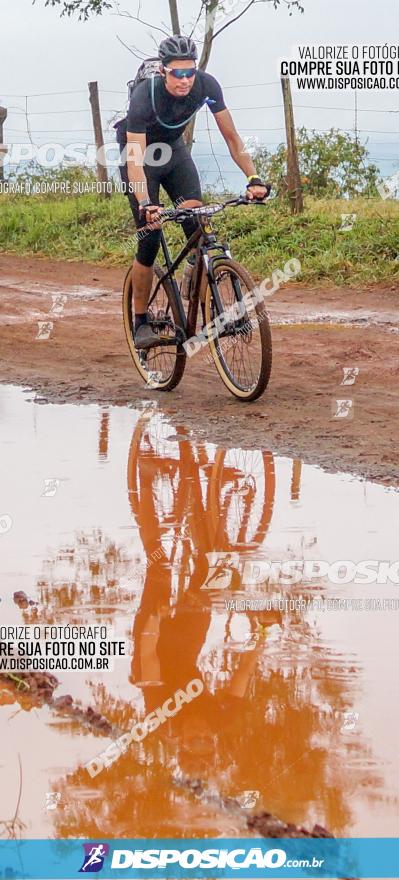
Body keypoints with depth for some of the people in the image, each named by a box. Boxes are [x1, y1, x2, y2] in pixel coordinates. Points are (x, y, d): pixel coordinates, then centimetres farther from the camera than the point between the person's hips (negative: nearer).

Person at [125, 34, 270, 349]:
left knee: (197, 224, -18)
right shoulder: (144, 95, -35)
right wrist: (145, 204, -55)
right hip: (142, 156, -3)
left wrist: (253, 178, -30)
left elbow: (231, 136, -17)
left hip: (174, 149, 3)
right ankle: (141, 321, 3)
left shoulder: (206, 85, -25)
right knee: (150, 238, -11)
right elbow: (135, 158, -41)